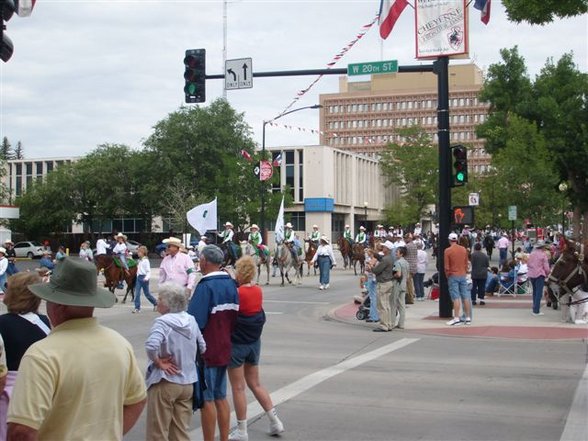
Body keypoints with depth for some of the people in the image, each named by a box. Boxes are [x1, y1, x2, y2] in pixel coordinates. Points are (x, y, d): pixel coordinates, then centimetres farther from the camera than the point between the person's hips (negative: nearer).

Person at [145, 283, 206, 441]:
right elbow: (203, 347, 12)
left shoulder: (162, 322, -17)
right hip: (188, 383, 6)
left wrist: (158, 362, -17)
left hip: (165, 383, -6)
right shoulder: (191, 320, 4)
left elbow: (151, 346, -33)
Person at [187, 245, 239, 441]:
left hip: (206, 351, -8)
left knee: (206, 399, 0)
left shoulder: (206, 286, -19)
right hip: (224, 349, 8)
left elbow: (195, 321, -23)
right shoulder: (231, 284, 5)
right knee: (221, 397, 15)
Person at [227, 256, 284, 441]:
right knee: (255, 384, 19)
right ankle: (275, 421, 18)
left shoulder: (236, 293, -20)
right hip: (255, 342, 6)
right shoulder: (258, 290, -2)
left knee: (238, 388, 5)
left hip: (237, 344, -6)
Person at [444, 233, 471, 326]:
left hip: (453, 276, -4)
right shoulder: (464, 249, 4)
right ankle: (468, 317, 11)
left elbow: (446, 266, -9)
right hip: (463, 275, 4)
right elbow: (466, 263, 10)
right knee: (465, 296, 7)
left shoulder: (447, 251, -10)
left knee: (456, 297, -4)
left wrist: (447, 275, 4)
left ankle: (456, 318, -6)